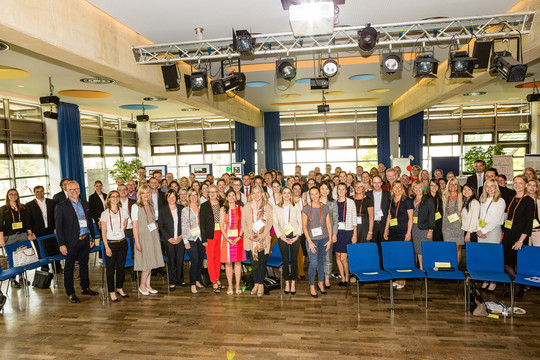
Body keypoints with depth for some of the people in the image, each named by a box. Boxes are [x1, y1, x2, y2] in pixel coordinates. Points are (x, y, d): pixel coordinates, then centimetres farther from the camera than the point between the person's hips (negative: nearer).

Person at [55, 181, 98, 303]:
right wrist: (61, 244, -13)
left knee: (84, 263, 15)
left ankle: (85, 288, 28)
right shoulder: (61, 206, -7)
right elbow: (58, 227, -8)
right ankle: (70, 293, 14)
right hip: (71, 241, -5)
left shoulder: (85, 204, 10)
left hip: (85, 240, 5)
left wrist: (92, 237, 13)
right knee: (69, 266, 4)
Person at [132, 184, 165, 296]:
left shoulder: (152, 206, 11)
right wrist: (137, 242, -12)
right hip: (143, 237, -5)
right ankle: (142, 285, 12)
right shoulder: (136, 207, -6)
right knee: (147, 263, -6)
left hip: (153, 236, 5)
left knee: (150, 263, 7)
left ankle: (148, 285, 18)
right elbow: (135, 226, -9)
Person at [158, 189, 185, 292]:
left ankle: (180, 280, 20)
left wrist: (181, 236, -4)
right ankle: (172, 282, 11)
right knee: (171, 260, -1)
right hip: (168, 240, -2)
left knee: (180, 260, 4)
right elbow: (160, 226, 0)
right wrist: (169, 238, -7)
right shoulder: (162, 209, 2)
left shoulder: (182, 208, 7)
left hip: (180, 239, 2)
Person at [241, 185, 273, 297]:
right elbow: (243, 222, 5)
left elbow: (270, 223, -2)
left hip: (263, 238, -1)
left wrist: (261, 236, -11)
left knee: (262, 262, 1)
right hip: (251, 239, 1)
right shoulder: (247, 206, 7)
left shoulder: (267, 207, 2)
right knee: (254, 262, 6)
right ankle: (256, 283, 19)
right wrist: (249, 234, -8)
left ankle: (261, 285, 12)